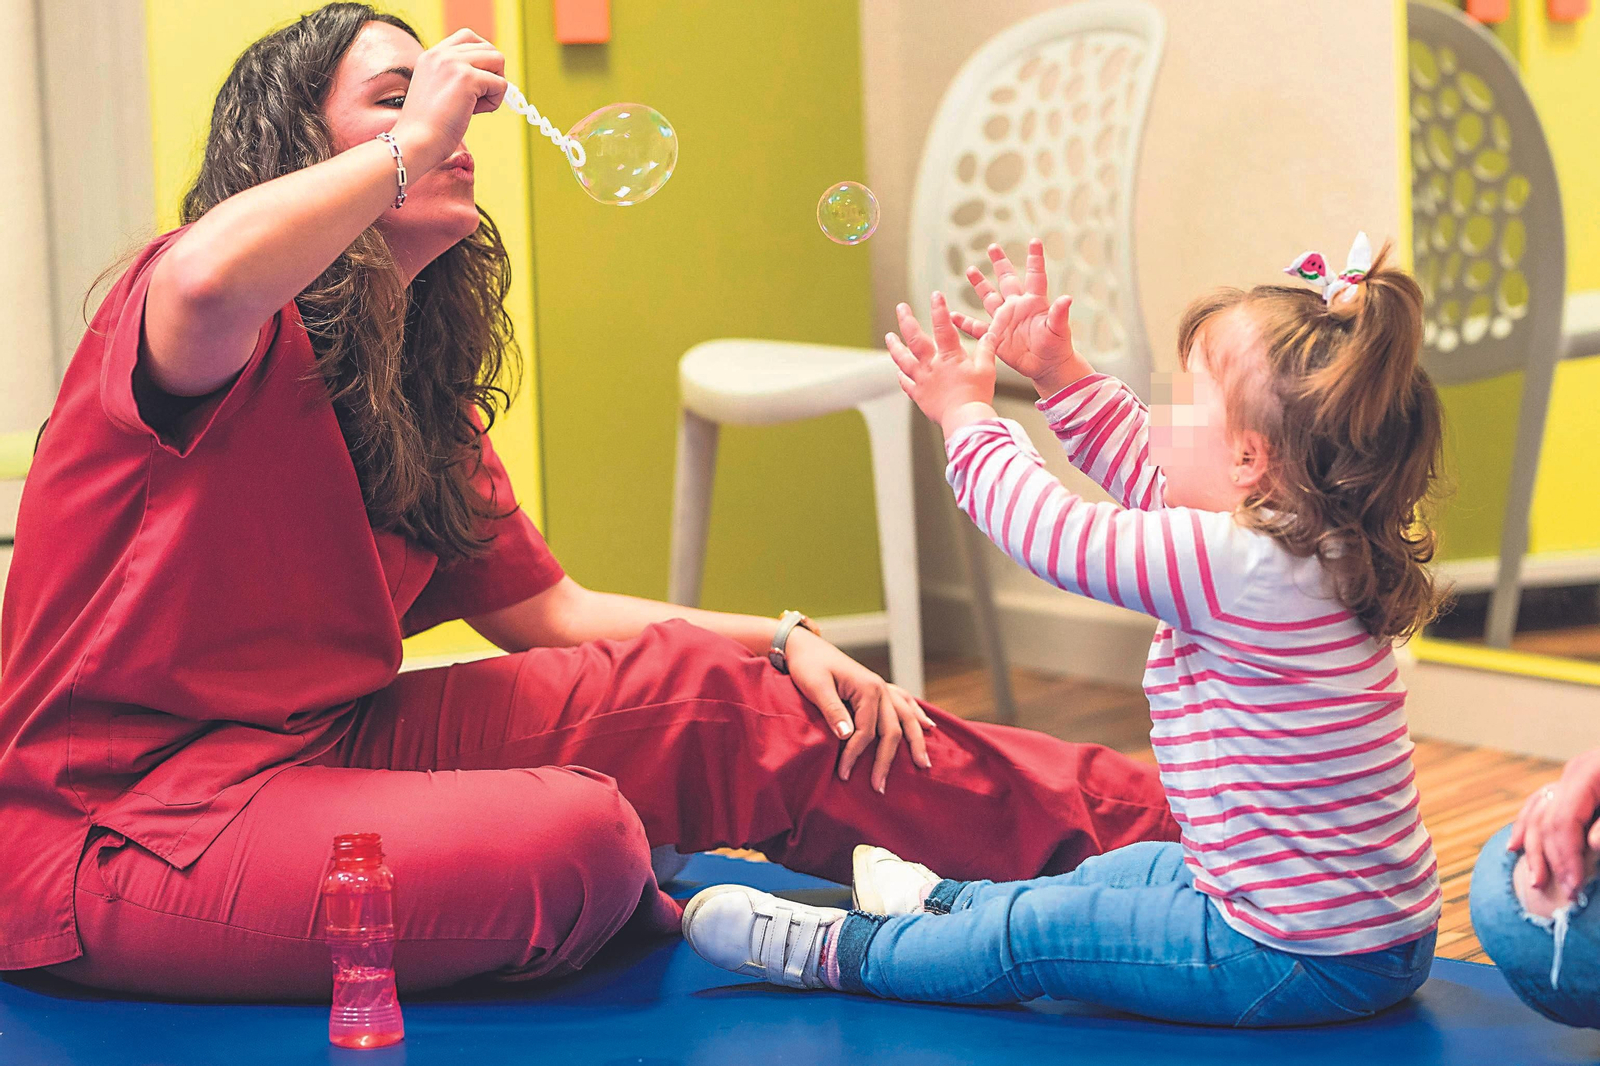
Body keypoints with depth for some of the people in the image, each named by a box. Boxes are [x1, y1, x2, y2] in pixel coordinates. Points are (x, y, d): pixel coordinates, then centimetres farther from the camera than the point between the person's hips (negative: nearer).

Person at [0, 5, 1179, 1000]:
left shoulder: (423, 394, 14)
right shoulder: (232, 328, -13)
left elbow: (551, 610, 16)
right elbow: (207, 279, -40)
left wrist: (784, 645, 4)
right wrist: (412, 140, -25)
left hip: (332, 744, 9)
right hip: (120, 817, -9)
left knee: (706, 694, 0)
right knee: (575, 838, -29)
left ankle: (1132, 827, 7)